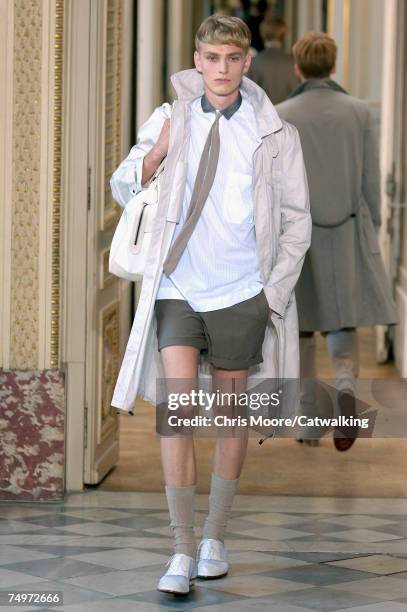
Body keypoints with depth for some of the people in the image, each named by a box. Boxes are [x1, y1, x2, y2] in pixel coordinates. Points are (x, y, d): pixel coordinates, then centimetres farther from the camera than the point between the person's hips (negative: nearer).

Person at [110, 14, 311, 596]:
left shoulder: (275, 135, 2)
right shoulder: (169, 120, 5)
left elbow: (297, 221, 8)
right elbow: (122, 188, 13)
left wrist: (275, 293, -2)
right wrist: (154, 156, -8)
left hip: (241, 296, 0)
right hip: (177, 291, 0)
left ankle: (215, 538, 24)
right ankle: (183, 549, -8)